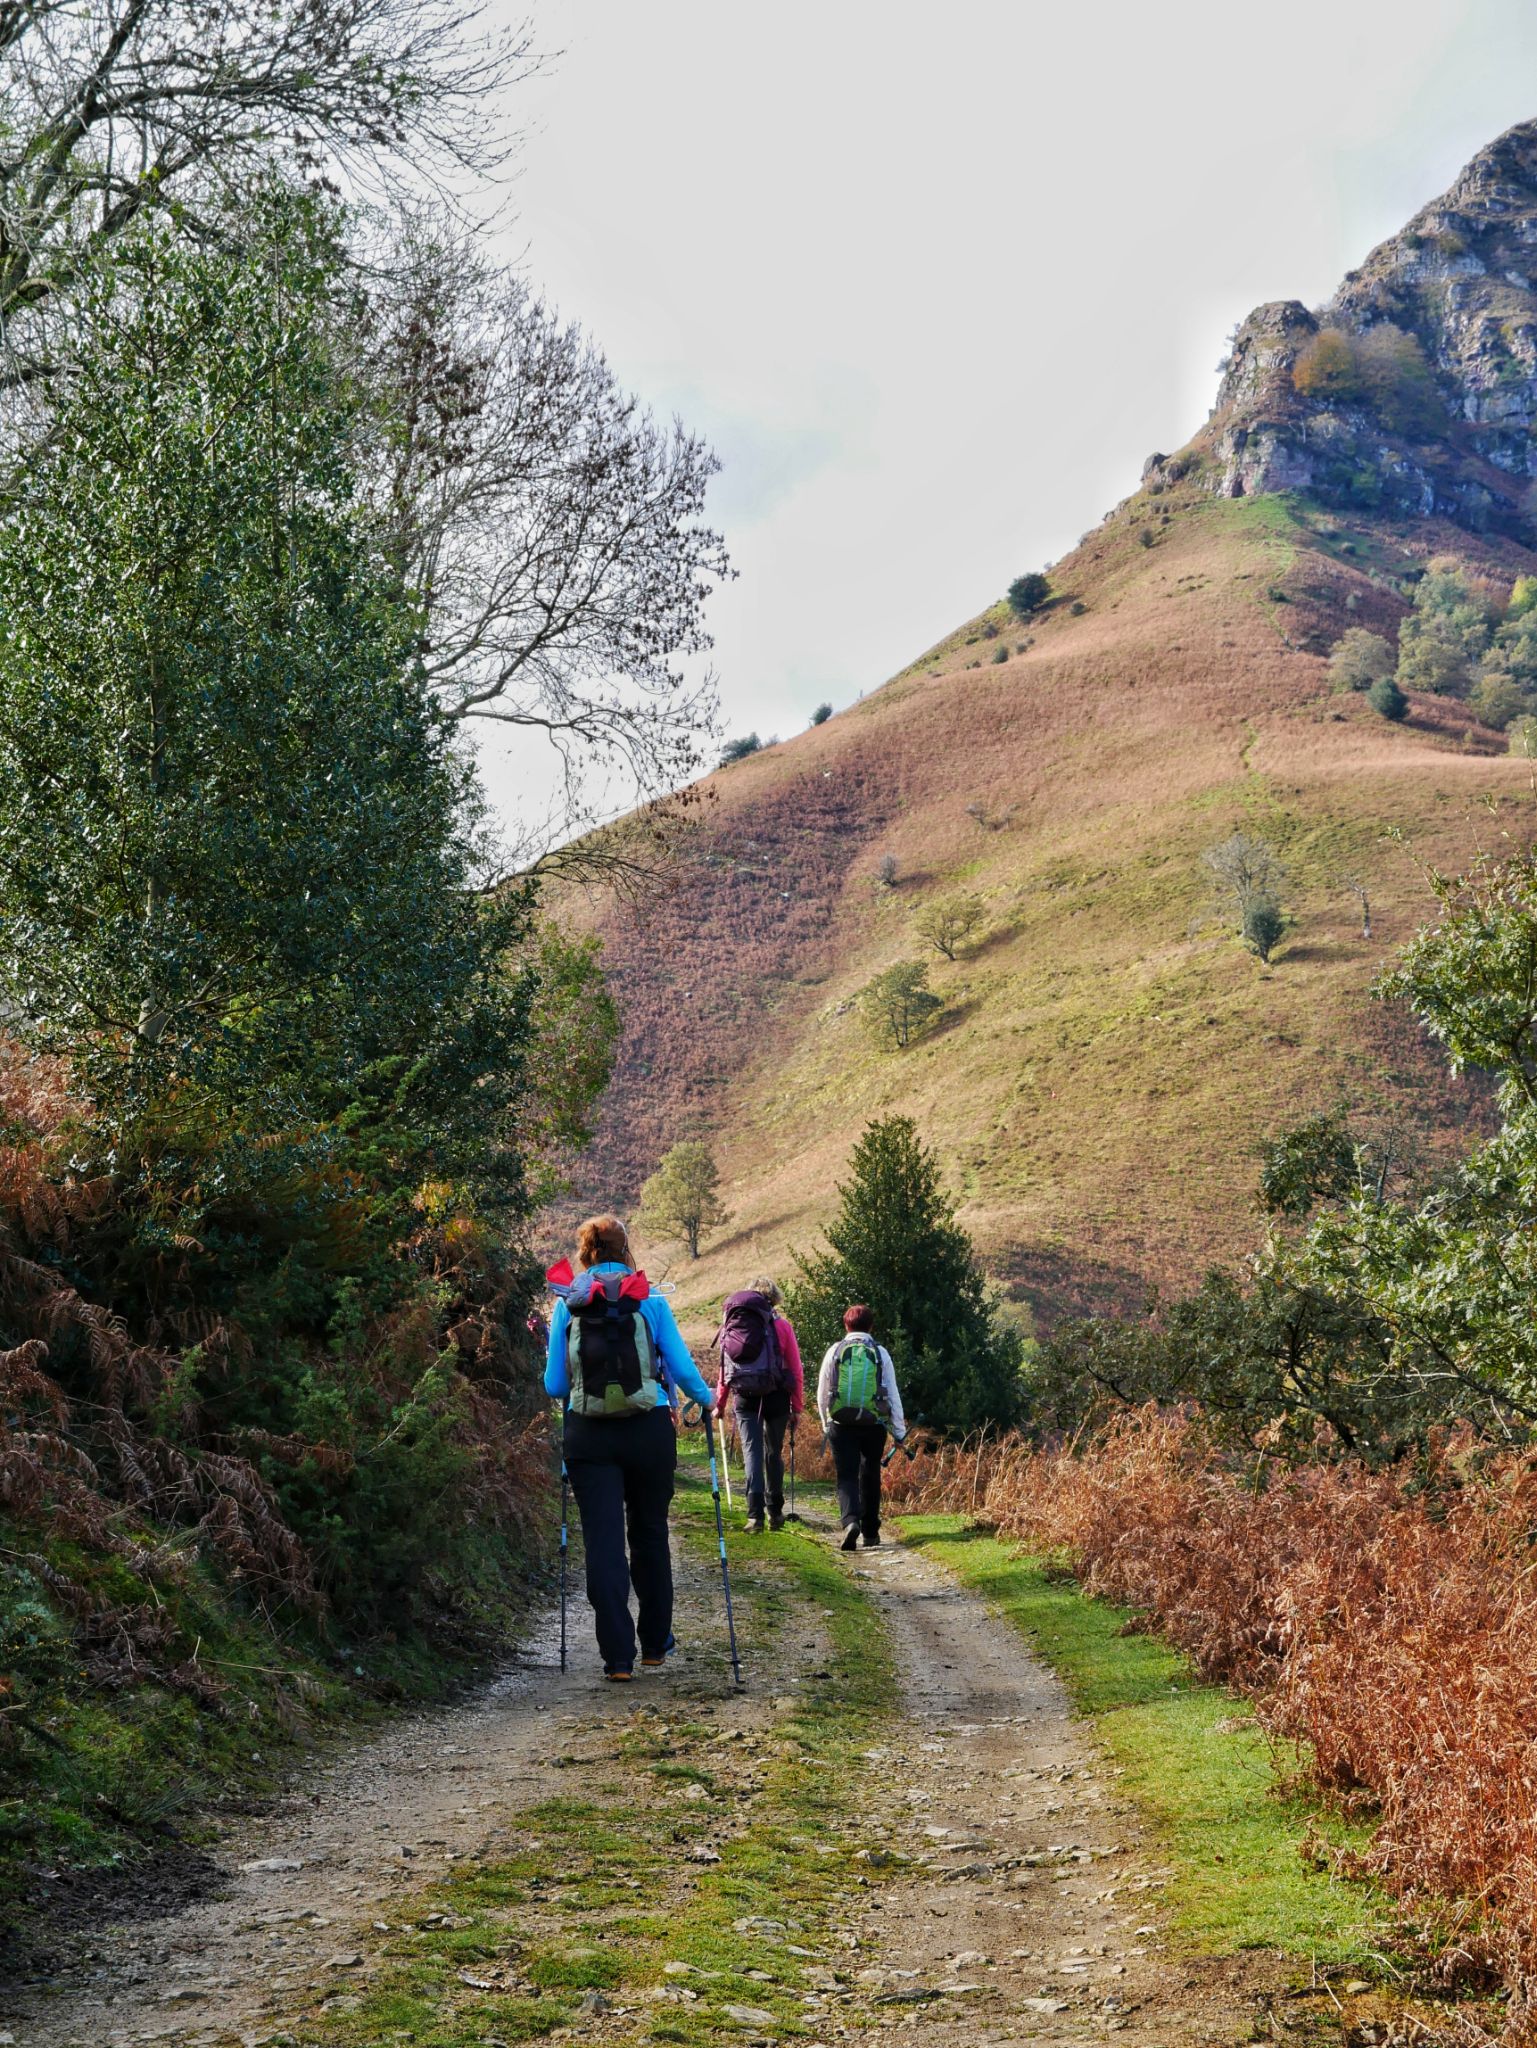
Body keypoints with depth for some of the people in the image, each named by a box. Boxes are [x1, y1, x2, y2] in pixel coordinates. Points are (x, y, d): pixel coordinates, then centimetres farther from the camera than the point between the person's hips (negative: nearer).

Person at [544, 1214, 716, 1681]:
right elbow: (680, 1364, 0)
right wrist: (705, 1397, 20)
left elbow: (554, 1384, 2)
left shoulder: (567, 1305, 1)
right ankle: (656, 1643, 27)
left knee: (603, 1542, 2)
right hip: (649, 1431, 1)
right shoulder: (650, 1300, 0)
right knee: (650, 1535, 16)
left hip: (589, 1435, 0)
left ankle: (618, 1656, -3)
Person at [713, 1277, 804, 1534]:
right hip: (775, 1397, -1)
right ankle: (775, 1511, 21)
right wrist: (797, 1407, 6)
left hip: (743, 1397, 1)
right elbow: (795, 1370, 0)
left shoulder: (732, 1323, 9)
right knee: (774, 1453, 14)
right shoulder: (780, 1325, 0)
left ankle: (755, 1515, -11)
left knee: (752, 1452, 1)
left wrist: (720, 1404, 20)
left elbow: (725, 1368, 13)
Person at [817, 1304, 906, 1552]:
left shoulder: (835, 1351, 3)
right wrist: (900, 1431, 12)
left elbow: (822, 1393, 9)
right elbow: (893, 1394, 5)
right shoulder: (880, 1353, 3)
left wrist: (826, 1423, 23)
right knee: (870, 1476, 16)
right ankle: (870, 1532, 22)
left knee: (846, 1476, 2)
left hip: (841, 1424, -1)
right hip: (874, 1425, 1)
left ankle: (850, 1521, -22)